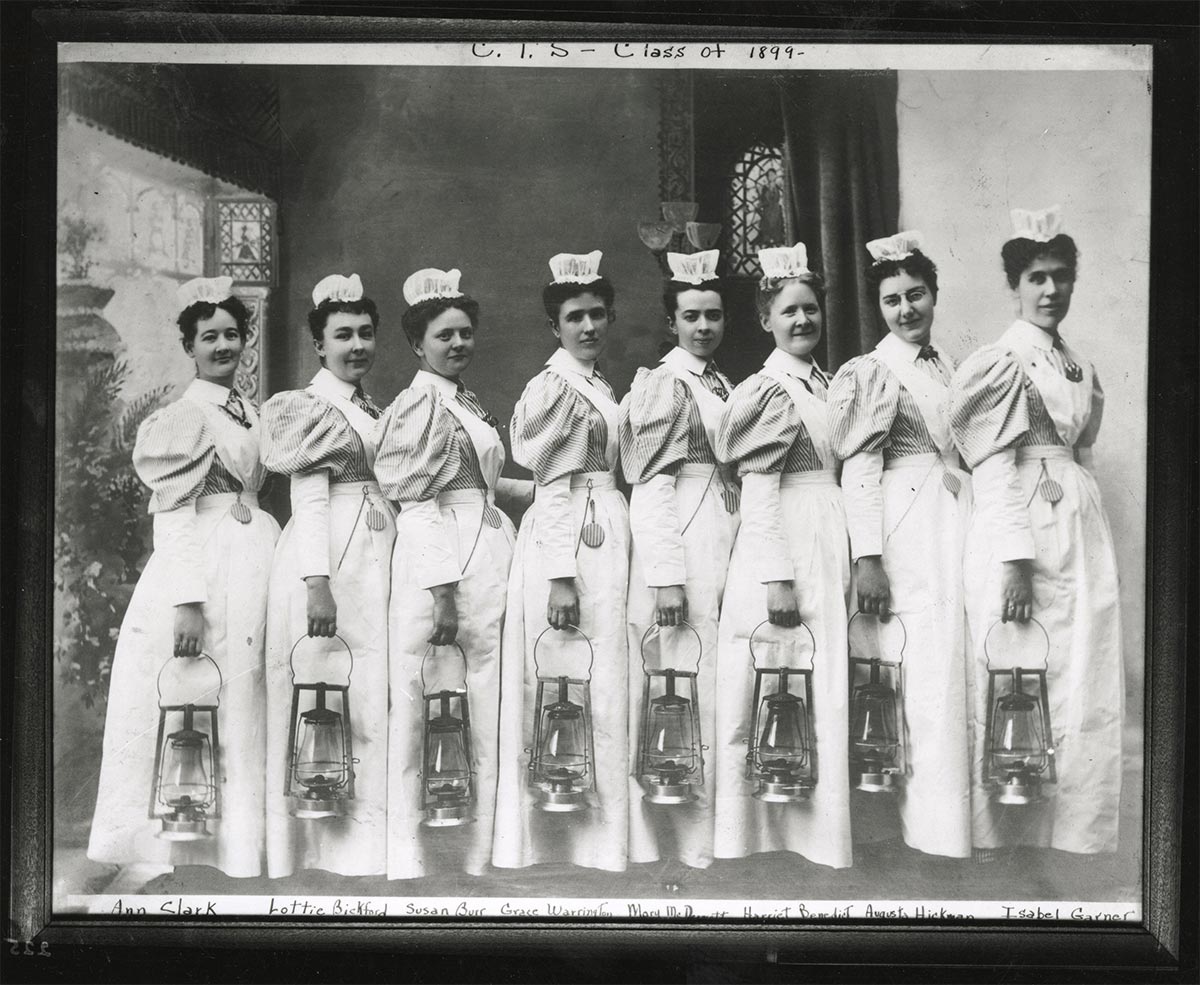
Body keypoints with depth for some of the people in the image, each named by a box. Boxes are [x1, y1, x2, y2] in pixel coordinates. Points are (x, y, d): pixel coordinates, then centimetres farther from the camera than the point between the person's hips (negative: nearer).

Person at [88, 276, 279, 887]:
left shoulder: (250, 416, 17)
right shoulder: (182, 416, -4)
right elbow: (175, 515, -11)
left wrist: (276, 581, 14)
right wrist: (187, 601, -20)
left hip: (251, 571, 7)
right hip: (201, 568, -7)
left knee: (238, 710, 8)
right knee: (182, 710, -5)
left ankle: (232, 847, 15)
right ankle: (153, 856, 2)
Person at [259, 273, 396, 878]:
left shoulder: (372, 411, 21)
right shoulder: (311, 406, -4)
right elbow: (310, 498, -13)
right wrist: (316, 581, -21)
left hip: (376, 565, 8)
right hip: (328, 561, -8)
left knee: (371, 692, 6)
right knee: (329, 693, -7)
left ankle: (364, 831, 12)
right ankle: (326, 838, -2)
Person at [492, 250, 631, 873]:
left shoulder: (599, 387, 18)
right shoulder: (555, 386, -8)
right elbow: (553, 488, -15)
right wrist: (560, 576, -21)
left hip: (605, 537, 9)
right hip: (565, 546, -9)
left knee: (599, 679, 10)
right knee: (570, 678, -6)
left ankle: (594, 829, 17)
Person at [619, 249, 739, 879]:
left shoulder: (723, 386, 19)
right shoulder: (663, 382, -4)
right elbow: (651, 484, -11)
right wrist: (665, 577, -19)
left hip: (727, 540, 8)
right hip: (679, 543, -8)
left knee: (718, 683, 8)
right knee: (678, 683, -7)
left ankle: (710, 838, 17)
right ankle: (674, 840, 2)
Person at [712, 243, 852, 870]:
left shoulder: (824, 384, 17)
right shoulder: (770, 389, -8)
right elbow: (757, 489, -14)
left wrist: (849, 561, 16)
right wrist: (777, 578, -20)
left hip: (828, 547, 8)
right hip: (781, 544, -8)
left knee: (822, 690, 10)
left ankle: (812, 826, 19)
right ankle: (765, 829, 5)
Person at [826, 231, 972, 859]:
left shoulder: (946, 369, 19)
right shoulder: (872, 371, -1)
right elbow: (859, 469, -9)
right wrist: (867, 558, -17)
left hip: (956, 524, 7)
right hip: (904, 532, -6)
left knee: (954, 666, 5)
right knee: (923, 673, -8)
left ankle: (955, 815, 14)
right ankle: (925, 824, 0)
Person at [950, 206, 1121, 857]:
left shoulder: (1080, 370, 18)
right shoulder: (1001, 362, -3)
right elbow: (994, 467, -10)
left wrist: (1088, 529, 13)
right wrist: (1014, 559, -18)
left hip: (1081, 531, 7)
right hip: (1019, 529, -7)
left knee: (1083, 688, 5)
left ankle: (1069, 833, 15)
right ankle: (1005, 836, 6)